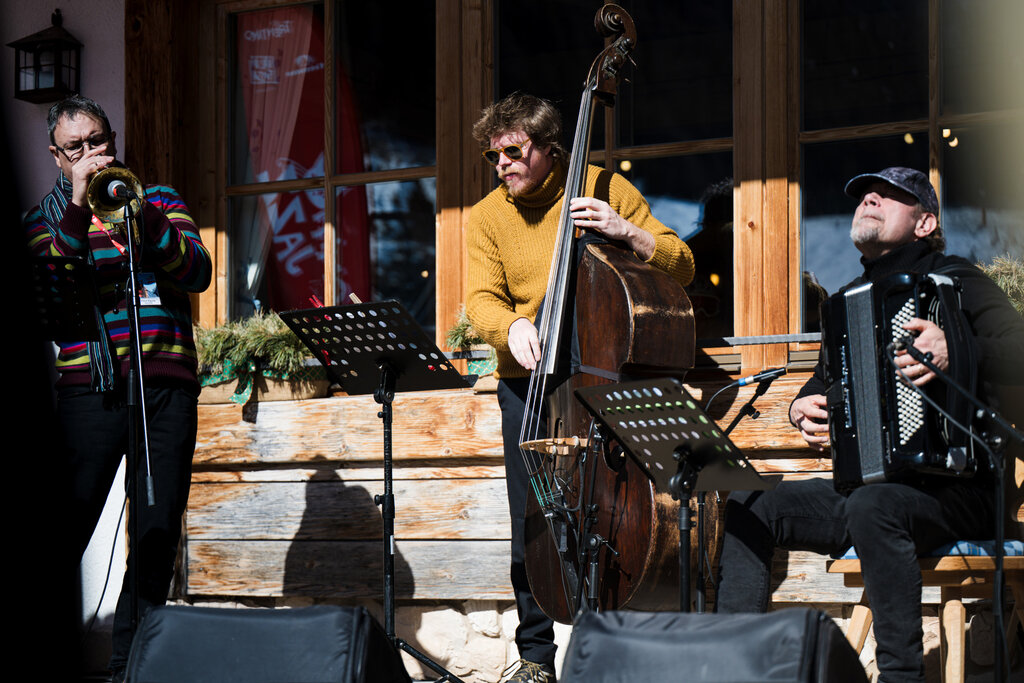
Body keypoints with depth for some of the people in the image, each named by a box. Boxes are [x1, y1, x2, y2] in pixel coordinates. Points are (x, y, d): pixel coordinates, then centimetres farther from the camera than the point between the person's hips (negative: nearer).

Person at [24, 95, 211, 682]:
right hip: (91, 386, -2)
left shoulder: (160, 200, 17)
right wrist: (77, 210, -12)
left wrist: (143, 223, -12)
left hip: (168, 384, 2)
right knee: (65, 528, -9)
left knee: (159, 529, 0)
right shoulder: (46, 217, 13)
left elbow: (198, 272, 2)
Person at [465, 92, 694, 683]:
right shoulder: (488, 216, 9)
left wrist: (626, 232, -18)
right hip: (528, 384, 2)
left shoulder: (606, 189, 3)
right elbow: (483, 300, -1)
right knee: (533, 526, -2)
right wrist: (512, 326, -23)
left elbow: (682, 266, 0)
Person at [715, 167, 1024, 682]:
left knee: (873, 507, -38)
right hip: (863, 481, 7)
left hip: (951, 490, -7)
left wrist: (957, 352, -34)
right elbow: (825, 382, 31)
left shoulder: (954, 281, -2)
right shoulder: (848, 300, 20)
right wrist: (802, 410, 8)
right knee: (750, 507, -9)